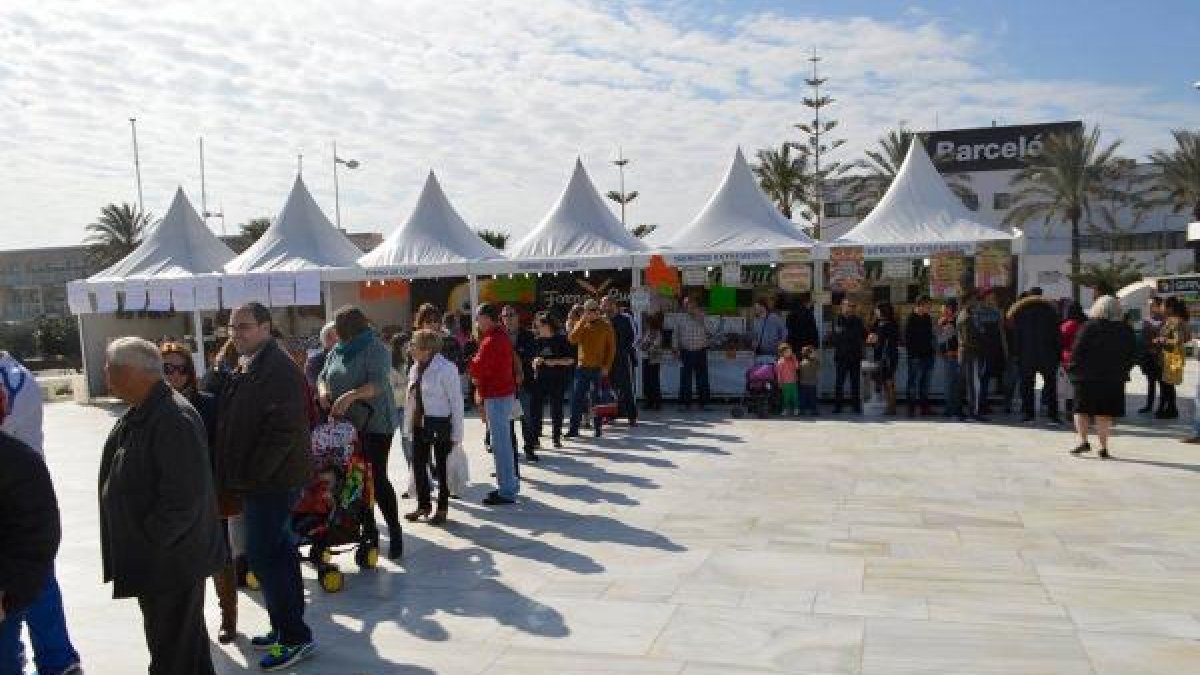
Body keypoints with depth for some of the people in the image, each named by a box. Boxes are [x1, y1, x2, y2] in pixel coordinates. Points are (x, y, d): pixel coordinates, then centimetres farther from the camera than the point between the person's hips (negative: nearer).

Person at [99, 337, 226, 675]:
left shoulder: (173, 420, -26)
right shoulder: (140, 414, 7)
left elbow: (184, 498, -30)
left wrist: (149, 543, -20)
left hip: (170, 563, -10)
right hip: (155, 560, 10)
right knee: (186, 636, 25)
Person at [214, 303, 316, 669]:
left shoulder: (279, 370, -18)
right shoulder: (246, 367, 14)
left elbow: (285, 430, -25)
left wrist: (251, 475, -20)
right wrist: (233, 474, 15)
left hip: (273, 480, -10)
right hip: (257, 479, 10)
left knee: (263, 556, -7)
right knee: (278, 550, 16)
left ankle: (296, 637, 3)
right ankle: (286, 627, 27)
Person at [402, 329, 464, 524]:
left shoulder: (446, 369, -15)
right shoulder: (415, 369, 8)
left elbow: (456, 402, -13)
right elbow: (411, 399, 15)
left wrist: (456, 433, -14)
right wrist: (408, 426, 12)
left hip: (440, 425, -7)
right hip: (419, 424, 7)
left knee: (441, 466, 4)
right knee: (418, 464, 11)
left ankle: (442, 509, 18)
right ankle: (423, 505, 27)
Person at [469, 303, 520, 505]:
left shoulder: (491, 341, -18)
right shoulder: (502, 335, 14)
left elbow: (478, 368, -22)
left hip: (496, 395, -10)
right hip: (505, 391, 10)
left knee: (500, 443, -6)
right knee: (504, 441, 18)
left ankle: (506, 491, -2)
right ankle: (510, 484, 27)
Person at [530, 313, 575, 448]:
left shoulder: (561, 339, -3)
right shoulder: (539, 340, 9)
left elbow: (571, 360, -5)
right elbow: (533, 358, 19)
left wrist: (555, 362, -16)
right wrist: (535, 361, -3)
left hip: (557, 379, -3)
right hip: (540, 378, 3)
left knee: (556, 408, 4)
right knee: (535, 407, -4)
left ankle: (556, 437, 14)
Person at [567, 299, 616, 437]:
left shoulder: (606, 326, 1)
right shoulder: (581, 325, 8)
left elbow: (611, 348, 1)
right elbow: (572, 339, -8)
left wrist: (607, 366, -8)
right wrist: (583, 322, -12)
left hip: (598, 368, -2)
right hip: (582, 367, 2)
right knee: (577, 399, 1)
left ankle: (597, 428, 13)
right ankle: (573, 429, 6)